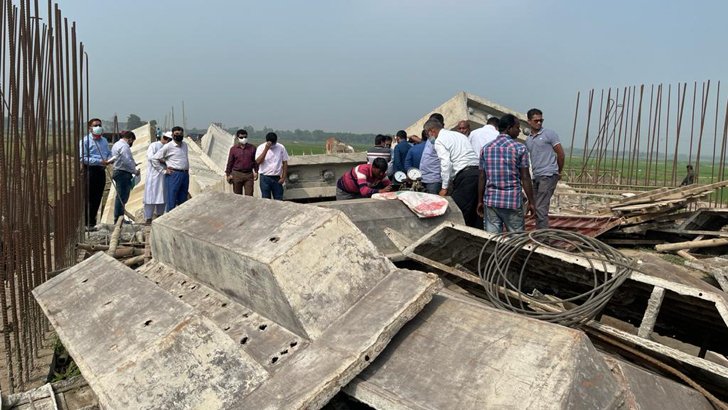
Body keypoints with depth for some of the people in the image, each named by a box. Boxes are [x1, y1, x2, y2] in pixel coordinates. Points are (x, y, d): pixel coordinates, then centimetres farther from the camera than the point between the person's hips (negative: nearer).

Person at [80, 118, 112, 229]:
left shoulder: (104, 140, 16)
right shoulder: (85, 141, -6)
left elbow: (109, 153, 22)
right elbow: (83, 158, -13)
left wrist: (109, 160, -2)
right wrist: (100, 161, -18)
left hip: (101, 170, 7)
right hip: (90, 170, -7)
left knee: (98, 197, 11)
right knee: (89, 198, -4)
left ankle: (92, 221, 21)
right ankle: (89, 224, 1)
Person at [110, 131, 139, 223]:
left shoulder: (116, 144, 20)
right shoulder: (124, 146, -14)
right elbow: (127, 161, -21)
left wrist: (134, 165, 16)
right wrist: (135, 171, -10)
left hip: (117, 171, 11)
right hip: (124, 174, -11)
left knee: (120, 197, 15)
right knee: (122, 197, -8)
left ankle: (117, 218, 20)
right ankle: (119, 218, -6)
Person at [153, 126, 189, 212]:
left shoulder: (185, 145, 14)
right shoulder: (168, 146, -3)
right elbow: (154, 158, -2)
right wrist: (164, 169, -4)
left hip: (185, 175, 6)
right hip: (173, 175, -6)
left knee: (183, 201, 11)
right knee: (171, 202, -6)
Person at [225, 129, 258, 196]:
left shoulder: (252, 148, 3)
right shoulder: (233, 149, 1)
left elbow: (255, 161, 10)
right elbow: (230, 162, 6)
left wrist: (256, 172, 5)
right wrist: (228, 174, 3)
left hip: (249, 175, 0)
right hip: (237, 174, 0)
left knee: (249, 196, -3)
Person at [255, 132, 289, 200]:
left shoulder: (281, 148, 0)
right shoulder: (261, 148, -4)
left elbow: (285, 163, 4)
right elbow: (258, 161, -18)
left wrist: (283, 177, -2)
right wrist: (266, 149, -22)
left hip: (277, 178, 1)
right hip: (265, 178, -1)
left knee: (279, 200, 5)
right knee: (266, 200, 5)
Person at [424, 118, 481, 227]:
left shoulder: (439, 141, 0)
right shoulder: (459, 135, 25)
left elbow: (446, 164, -10)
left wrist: (444, 187, -8)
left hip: (464, 174, -8)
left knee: (459, 211, -6)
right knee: (474, 210, 12)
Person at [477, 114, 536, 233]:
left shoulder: (486, 148, 7)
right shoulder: (520, 148, -5)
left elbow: (482, 178, 7)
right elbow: (525, 178, -6)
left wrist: (480, 201, 13)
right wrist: (531, 202, 1)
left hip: (490, 201, 4)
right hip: (513, 201, -3)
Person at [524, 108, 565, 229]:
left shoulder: (549, 134, -2)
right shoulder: (528, 140, 15)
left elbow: (560, 154, 0)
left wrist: (559, 172, 9)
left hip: (548, 175, -7)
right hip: (536, 177, 7)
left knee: (540, 208, -14)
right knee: (534, 207, 10)